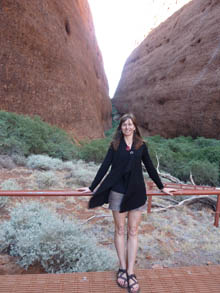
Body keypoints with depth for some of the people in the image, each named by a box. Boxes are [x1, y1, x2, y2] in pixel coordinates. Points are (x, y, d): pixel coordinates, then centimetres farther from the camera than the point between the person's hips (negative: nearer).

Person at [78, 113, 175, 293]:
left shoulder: (141, 145, 5)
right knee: (120, 230, 9)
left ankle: (130, 272, 14)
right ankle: (122, 268, 23)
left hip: (136, 193, 1)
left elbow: (150, 167, 12)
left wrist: (161, 187, 17)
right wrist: (92, 187, 1)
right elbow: (105, 167, 2)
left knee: (133, 232, 5)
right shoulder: (115, 145, 2)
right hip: (118, 192, -1)